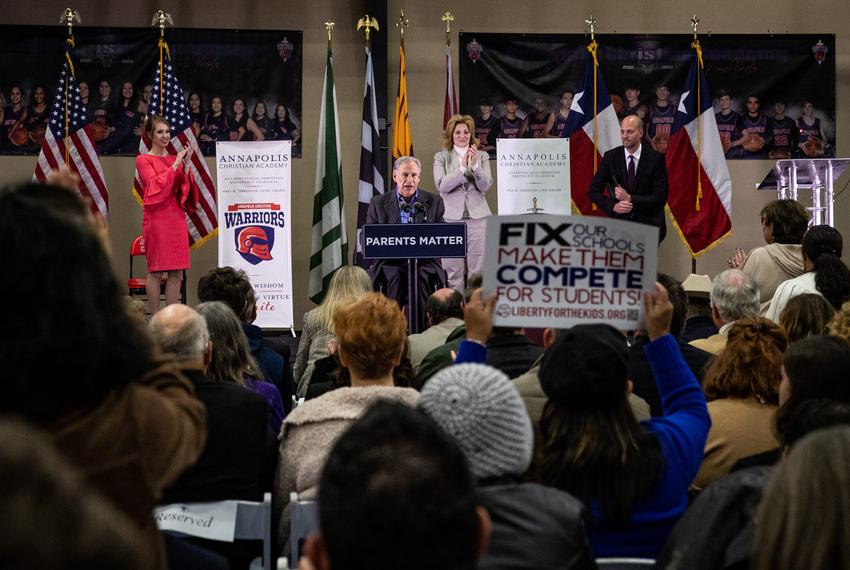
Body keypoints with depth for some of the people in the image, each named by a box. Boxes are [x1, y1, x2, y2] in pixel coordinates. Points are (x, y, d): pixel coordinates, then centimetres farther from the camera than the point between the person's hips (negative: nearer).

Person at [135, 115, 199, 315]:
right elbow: (155, 185, -12)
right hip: (156, 218, -5)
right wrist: (175, 165, -12)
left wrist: (187, 166, -5)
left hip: (176, 218, 5)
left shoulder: (175, 159, 15)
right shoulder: (143, 160, 1)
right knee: (155, 271, -5)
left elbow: (185, 189, 8)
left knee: (176, 272, 2)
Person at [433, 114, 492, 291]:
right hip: (451, 217, -1)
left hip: (478, 217, 1)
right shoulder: (441, 157, 8)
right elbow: (441, 185, -6)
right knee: (453, 274, 0)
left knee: (478, 273, -2)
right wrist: (462, 168, -16)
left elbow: (485, 186, 0)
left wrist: (475, 165, -14)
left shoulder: (482, 156, 11)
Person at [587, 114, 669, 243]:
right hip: (619, 221, 2)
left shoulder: (655, 158, -4)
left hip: (648, 223, -2)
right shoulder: (611, 157, 2)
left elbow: (661, 197, -6)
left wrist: (630, 198, -16)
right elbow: (593, 191, 4)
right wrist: (613, 206, -13)